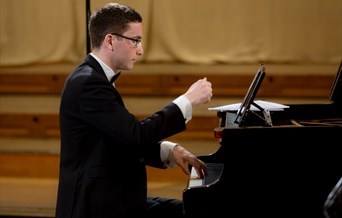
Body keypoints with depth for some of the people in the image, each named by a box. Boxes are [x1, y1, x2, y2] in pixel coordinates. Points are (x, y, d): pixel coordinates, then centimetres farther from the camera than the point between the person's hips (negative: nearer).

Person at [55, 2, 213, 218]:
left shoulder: (95, 78, 13)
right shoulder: (88, 83, -18)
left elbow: (129, 141, 17)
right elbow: (138, 134, -24)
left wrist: (170, 150, 1)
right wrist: (188, 101, -15)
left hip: (112, 199, 10)